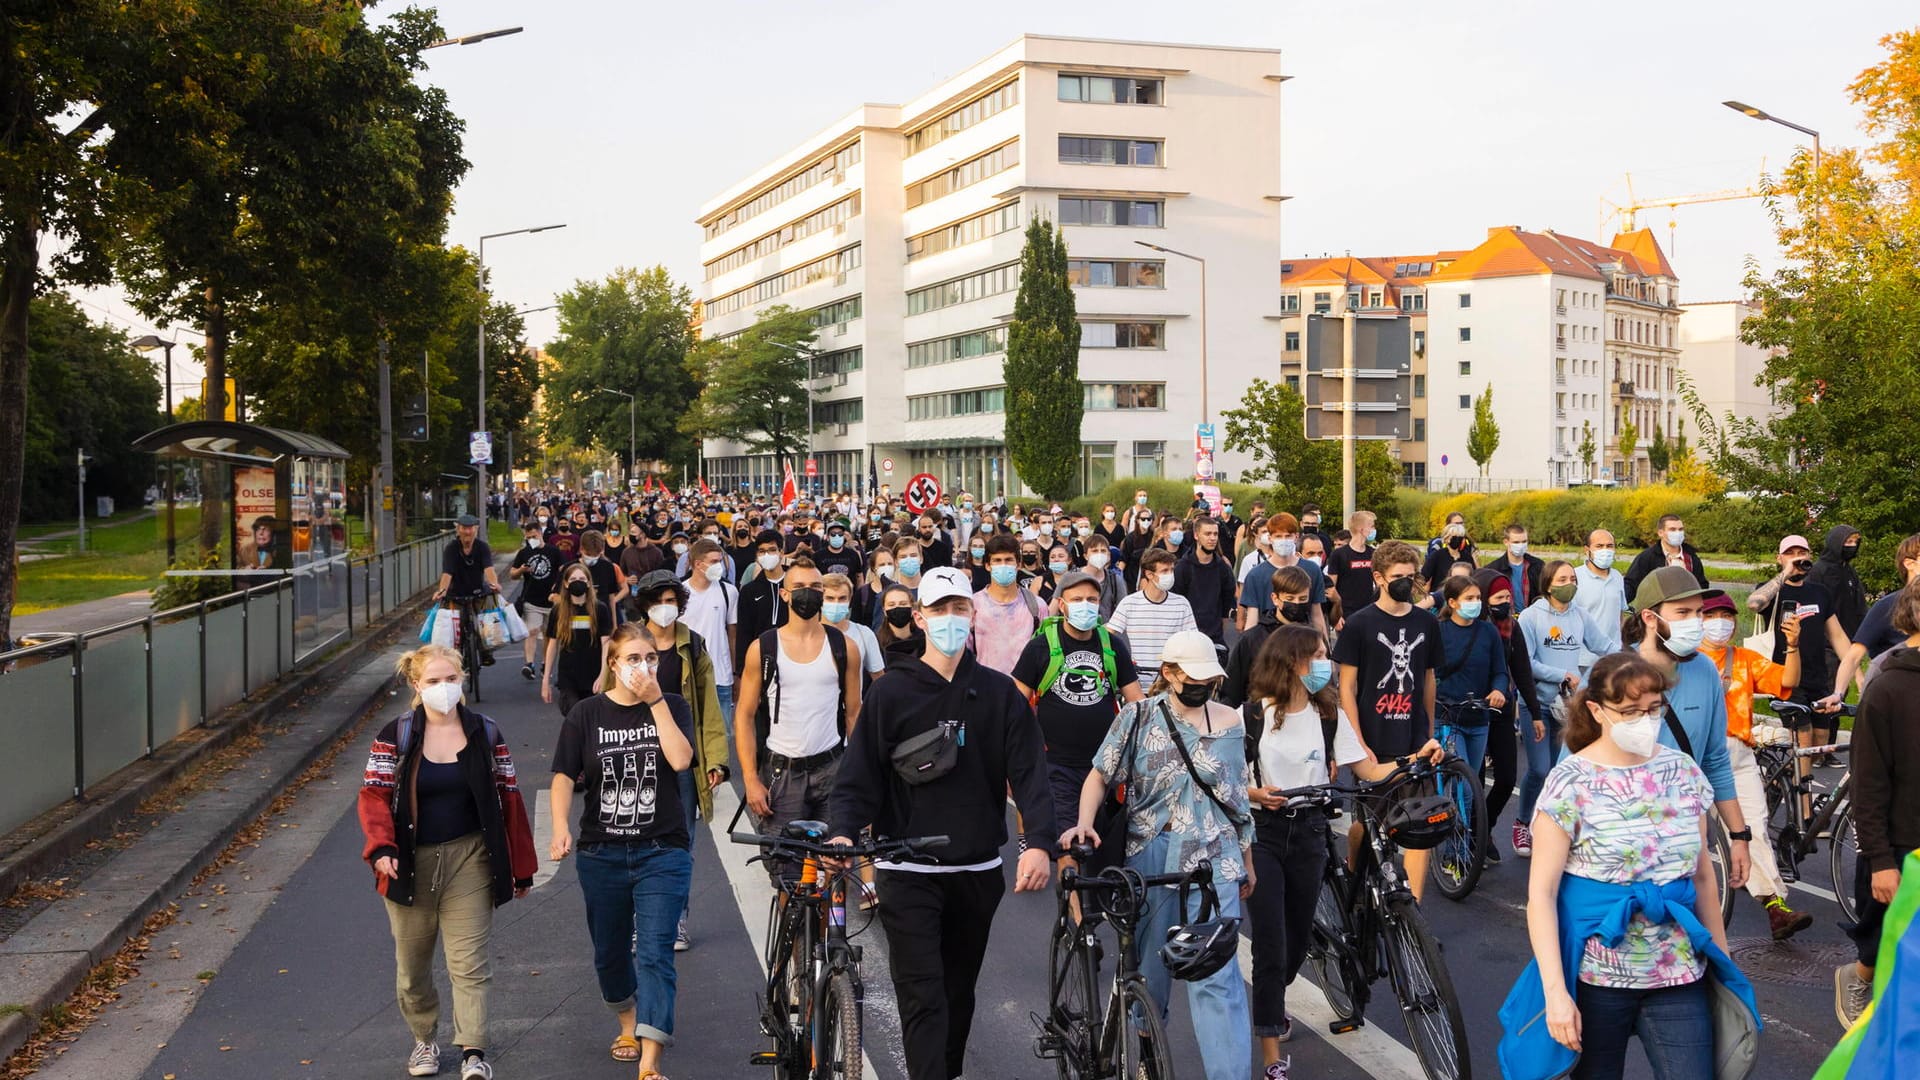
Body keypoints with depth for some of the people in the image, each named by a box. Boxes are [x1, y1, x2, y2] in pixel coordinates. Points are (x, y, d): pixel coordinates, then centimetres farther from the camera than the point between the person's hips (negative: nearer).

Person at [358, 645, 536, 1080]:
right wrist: (381, 847, -24)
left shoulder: (485, 734, 1)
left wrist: (521, 866, 5)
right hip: (411, 863, 1)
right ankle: (424, 1039, 33)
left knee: (470, 962, -4)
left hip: (468, 862, -1)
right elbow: (375, 795, -6)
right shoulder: (395, 737, -2)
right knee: (412, 964, 13)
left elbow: (508, 799, 4)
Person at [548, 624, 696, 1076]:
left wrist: (655, 700, -16)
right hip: (602, 853, 2)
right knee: (610, 952, 16)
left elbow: (680, 759, -16)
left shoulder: (672, 707, 1)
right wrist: (561, 827, -21)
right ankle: (628, 1023, 43)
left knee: (655, 953, -11)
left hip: (662, 852, -2)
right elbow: (564, 777, -5)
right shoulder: (587, 714, 0)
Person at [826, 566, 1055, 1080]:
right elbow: (859, 776, -3)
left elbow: (1029, 772, -4)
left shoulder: (1000, 693, 3)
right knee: (923, 999, -8)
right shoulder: (891, 692, -2)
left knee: (959, 994, 16)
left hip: (978, 871, 3)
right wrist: (842, 832, -22)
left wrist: (1039, 842, -19)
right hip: (909, 874, -3)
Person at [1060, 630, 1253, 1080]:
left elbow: (1238, 797, 12)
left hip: (1213, 858, 0)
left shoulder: (1228, 722, 5)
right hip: (1149, 856, 0)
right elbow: (1101, 774, -1)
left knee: (1216, 974, -9)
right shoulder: (1138, 716, -1)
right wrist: (1084, 822, -18)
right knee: (1148, 966, 12)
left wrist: (1247, 860, 17)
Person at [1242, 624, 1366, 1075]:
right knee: (1270, 946, -7)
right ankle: (1271, 1057, -1)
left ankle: (1271, 1004, 45)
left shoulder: (1329, 712, 2)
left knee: (1299, 935, 14)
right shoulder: (1256, 712, -7)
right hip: (1262, 832, -4)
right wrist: (1255, 794, -23)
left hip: (1309, 832, 4)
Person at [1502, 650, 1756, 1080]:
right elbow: (1541, 893, -12)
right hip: (1596, 977, -3)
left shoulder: (1684, 771, 3)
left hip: (1680, 974, 3)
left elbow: (1703, 875, 13)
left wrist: (1723, 959, 13)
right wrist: (1555, 992, -18)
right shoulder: (1571, 784, -10)